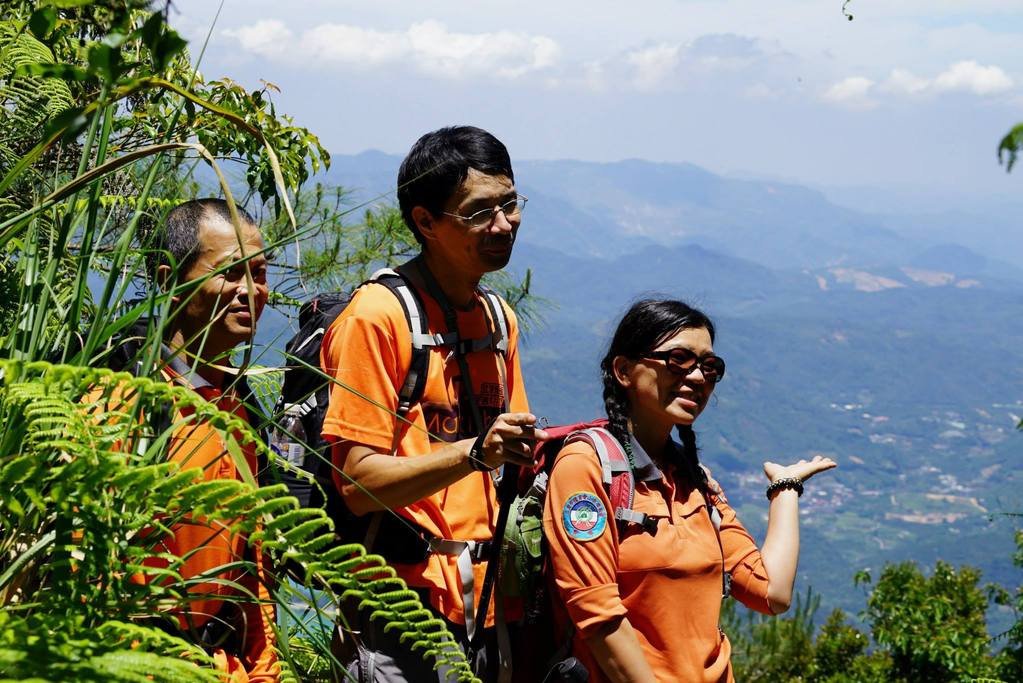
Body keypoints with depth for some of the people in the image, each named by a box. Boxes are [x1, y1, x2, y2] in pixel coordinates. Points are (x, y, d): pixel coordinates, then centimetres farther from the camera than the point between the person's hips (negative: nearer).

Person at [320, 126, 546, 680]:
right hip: (406, 606, -7)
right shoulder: (378, 314, -10)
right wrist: (475, 452, -26)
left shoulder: (499, 319, 14)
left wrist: (525, 454, 3)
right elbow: (358, 483, -15)